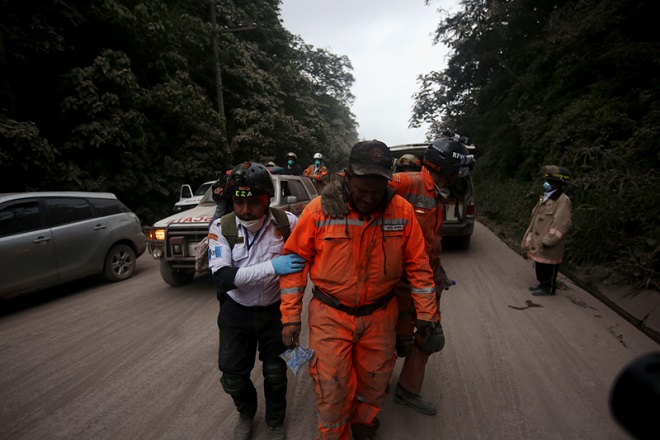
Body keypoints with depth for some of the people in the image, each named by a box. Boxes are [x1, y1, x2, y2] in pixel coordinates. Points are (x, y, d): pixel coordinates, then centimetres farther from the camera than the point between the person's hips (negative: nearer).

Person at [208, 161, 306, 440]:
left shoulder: (287, 222, -18)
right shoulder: (222, 228, -17)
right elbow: (222, 278, -26)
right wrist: (272, 266, -35)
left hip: (275, 310, 0)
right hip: (236, 313, 1)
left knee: (275, 373, 16)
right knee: (233, 377, 12)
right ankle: (246, 413, 48)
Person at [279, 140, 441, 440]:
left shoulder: (402, 211, -11)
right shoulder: (319, 210, -15)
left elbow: (418, 265, -1)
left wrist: (426, 314, 3)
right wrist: (290, 317, -6)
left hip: (380, 316, 2)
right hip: (330, 317, -2)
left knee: (375, 382, 21)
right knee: (332, 392, 6)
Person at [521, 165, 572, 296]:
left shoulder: (563, 201, -16)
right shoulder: (545, 198, 12)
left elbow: (561, 224, -21)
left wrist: (548, 240, -22)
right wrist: (530, 237, 17)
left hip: (550, 246, -8)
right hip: (538, 241, 9)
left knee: (548, 267, 4)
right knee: (540, 266, 18)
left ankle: (548, 287, 17)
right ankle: (543, 284, 31)